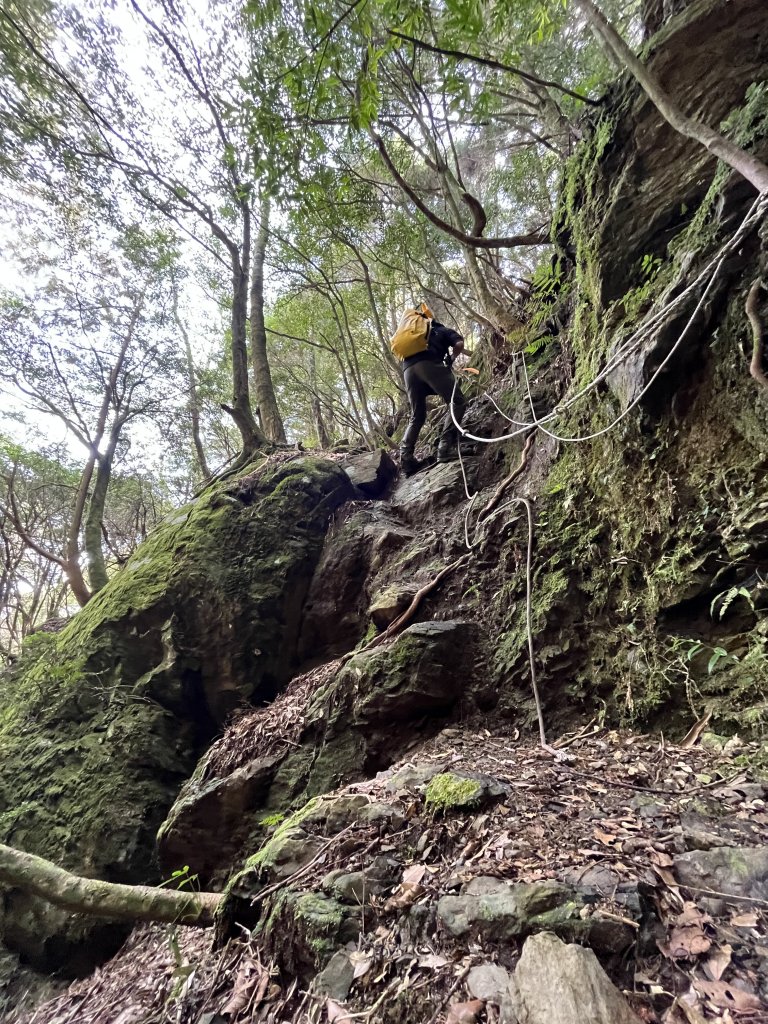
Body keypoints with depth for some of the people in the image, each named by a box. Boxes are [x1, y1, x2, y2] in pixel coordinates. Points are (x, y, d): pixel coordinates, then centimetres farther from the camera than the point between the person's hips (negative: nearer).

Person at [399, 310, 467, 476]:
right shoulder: (445, 331, 28)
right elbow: (459, 344, 9)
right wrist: (451, 357, 27)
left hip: (408, 368, 5)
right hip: (430, 364, -5)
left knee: (417, 416, 12)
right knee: (457, 402, -4)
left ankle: (405, 457, -4)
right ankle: (446, 447, -21)